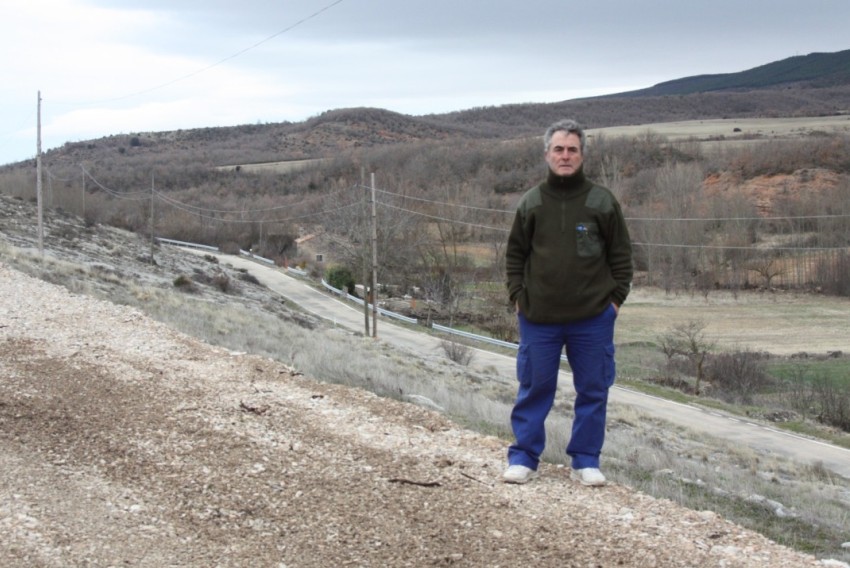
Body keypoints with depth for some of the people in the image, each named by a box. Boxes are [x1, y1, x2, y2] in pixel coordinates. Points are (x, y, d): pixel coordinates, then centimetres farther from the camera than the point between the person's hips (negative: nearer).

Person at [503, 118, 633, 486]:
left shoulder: (602, 201, 0)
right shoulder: (531, 203, 3)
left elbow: (621, 254, 4)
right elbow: (515, 254, 11)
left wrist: (616, 298, -2)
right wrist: (517, 296, 2)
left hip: (593, 318, 0)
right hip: (538, 318, 1)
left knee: (593, 390, 6)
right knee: (534, 389, 6)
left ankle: (586, 461, 17)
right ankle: (523, 458, 16)